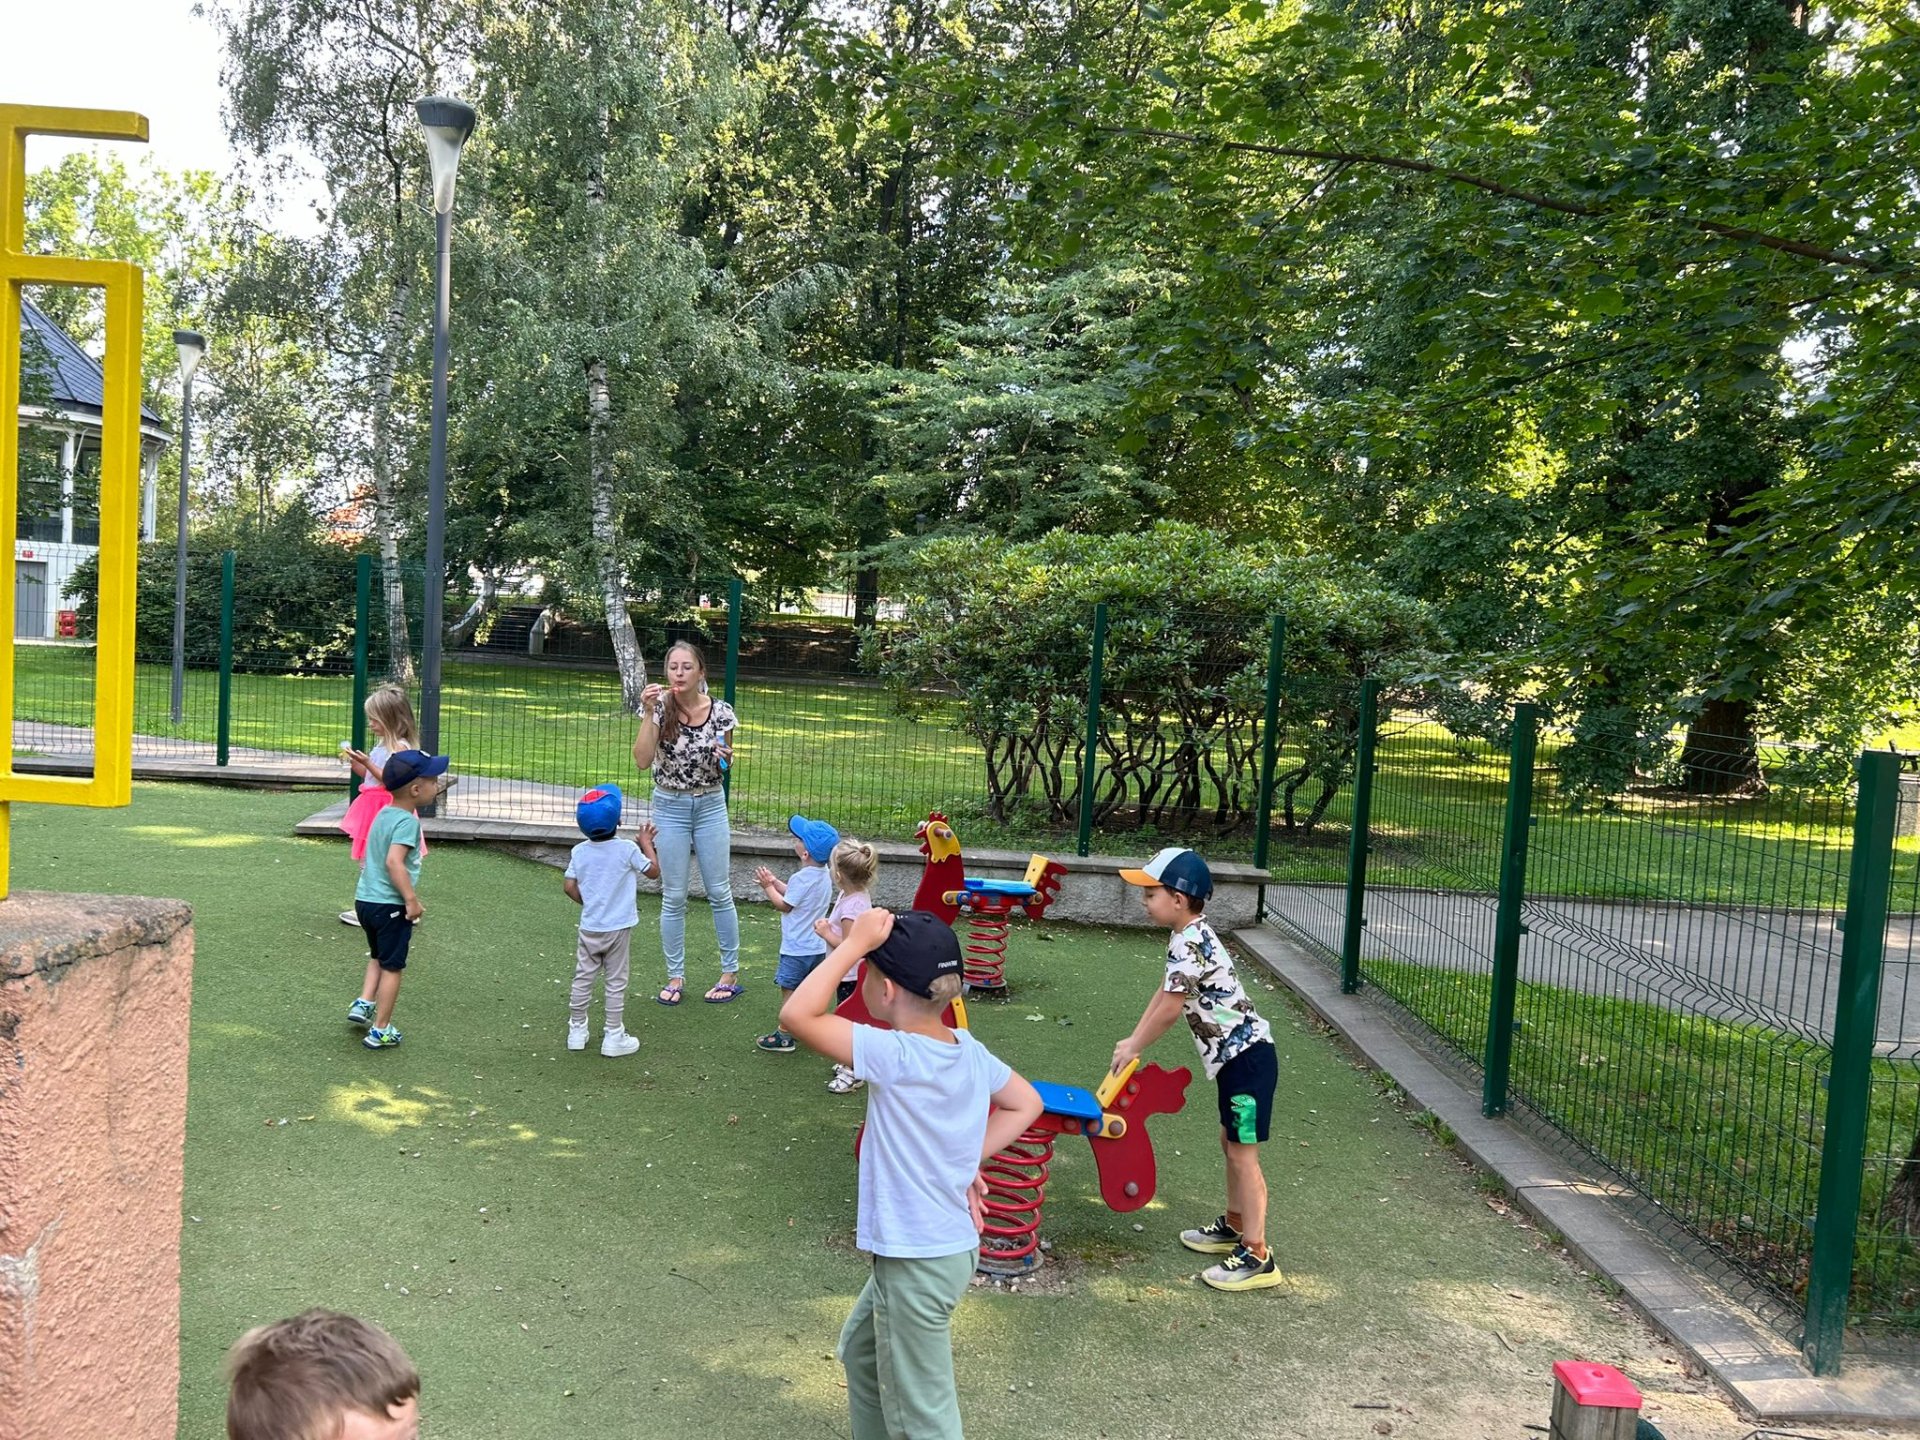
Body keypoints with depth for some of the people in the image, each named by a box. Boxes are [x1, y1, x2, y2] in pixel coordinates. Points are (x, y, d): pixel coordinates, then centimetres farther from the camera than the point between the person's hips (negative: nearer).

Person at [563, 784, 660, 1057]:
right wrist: (646, 842, 11)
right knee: (616, 981, 5)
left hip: (589, 927, 3)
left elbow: (569, 886, -1)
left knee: (583, 978, 14)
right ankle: (614, 1036, 10)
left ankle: (576, 1030, 23)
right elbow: (653, 869, -1)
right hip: (618, 928, -3)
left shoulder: (579, 852, -3)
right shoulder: (627, 849, -14)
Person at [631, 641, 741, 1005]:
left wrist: (725, 756, -17)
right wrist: (649, 713, -25)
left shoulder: (721, 711, -8)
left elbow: (725, 766, 6)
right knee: (674, 897, 7)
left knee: (719, 891, 6)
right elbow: (642, 760, -19)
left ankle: (731, 974, 19)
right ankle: (675, 977, 20)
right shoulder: (659, 707, -10)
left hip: (711, 805, 0)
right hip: (670, 807, 0)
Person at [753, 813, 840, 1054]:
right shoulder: (824, 874, 3)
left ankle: (783, 1037, 6)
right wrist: (775, 882, 9)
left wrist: (768, 887, -2)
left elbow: (784, 905, -13)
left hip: (797, 948, -8)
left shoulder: (801, 878, -24)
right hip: (817, 946, 8)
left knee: (788, 989, 1)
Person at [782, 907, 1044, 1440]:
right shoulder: (970, 1051, -3)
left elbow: (797, 1015, -30)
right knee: (861, 1351, 30)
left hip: (917, 1265, -9)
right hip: (951, 1244, 9)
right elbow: (1025, 1103, 12)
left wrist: (854, 943, -23)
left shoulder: (895, 1056, -26)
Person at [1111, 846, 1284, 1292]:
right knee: (1231, 1143, 20)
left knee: (1242, 1153, -6)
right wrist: (1133, 1040, 12)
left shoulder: (1190, 945, -22)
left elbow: (1170, 1008, -17)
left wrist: (1133, 1049, -4)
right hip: (1236, 1054, 10)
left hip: (1247, 1056, -10)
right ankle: (1234, 1227, 34)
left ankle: (1257, 1257, 0)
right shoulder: (1188, 937, 10)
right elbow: (1164, 993, 15)